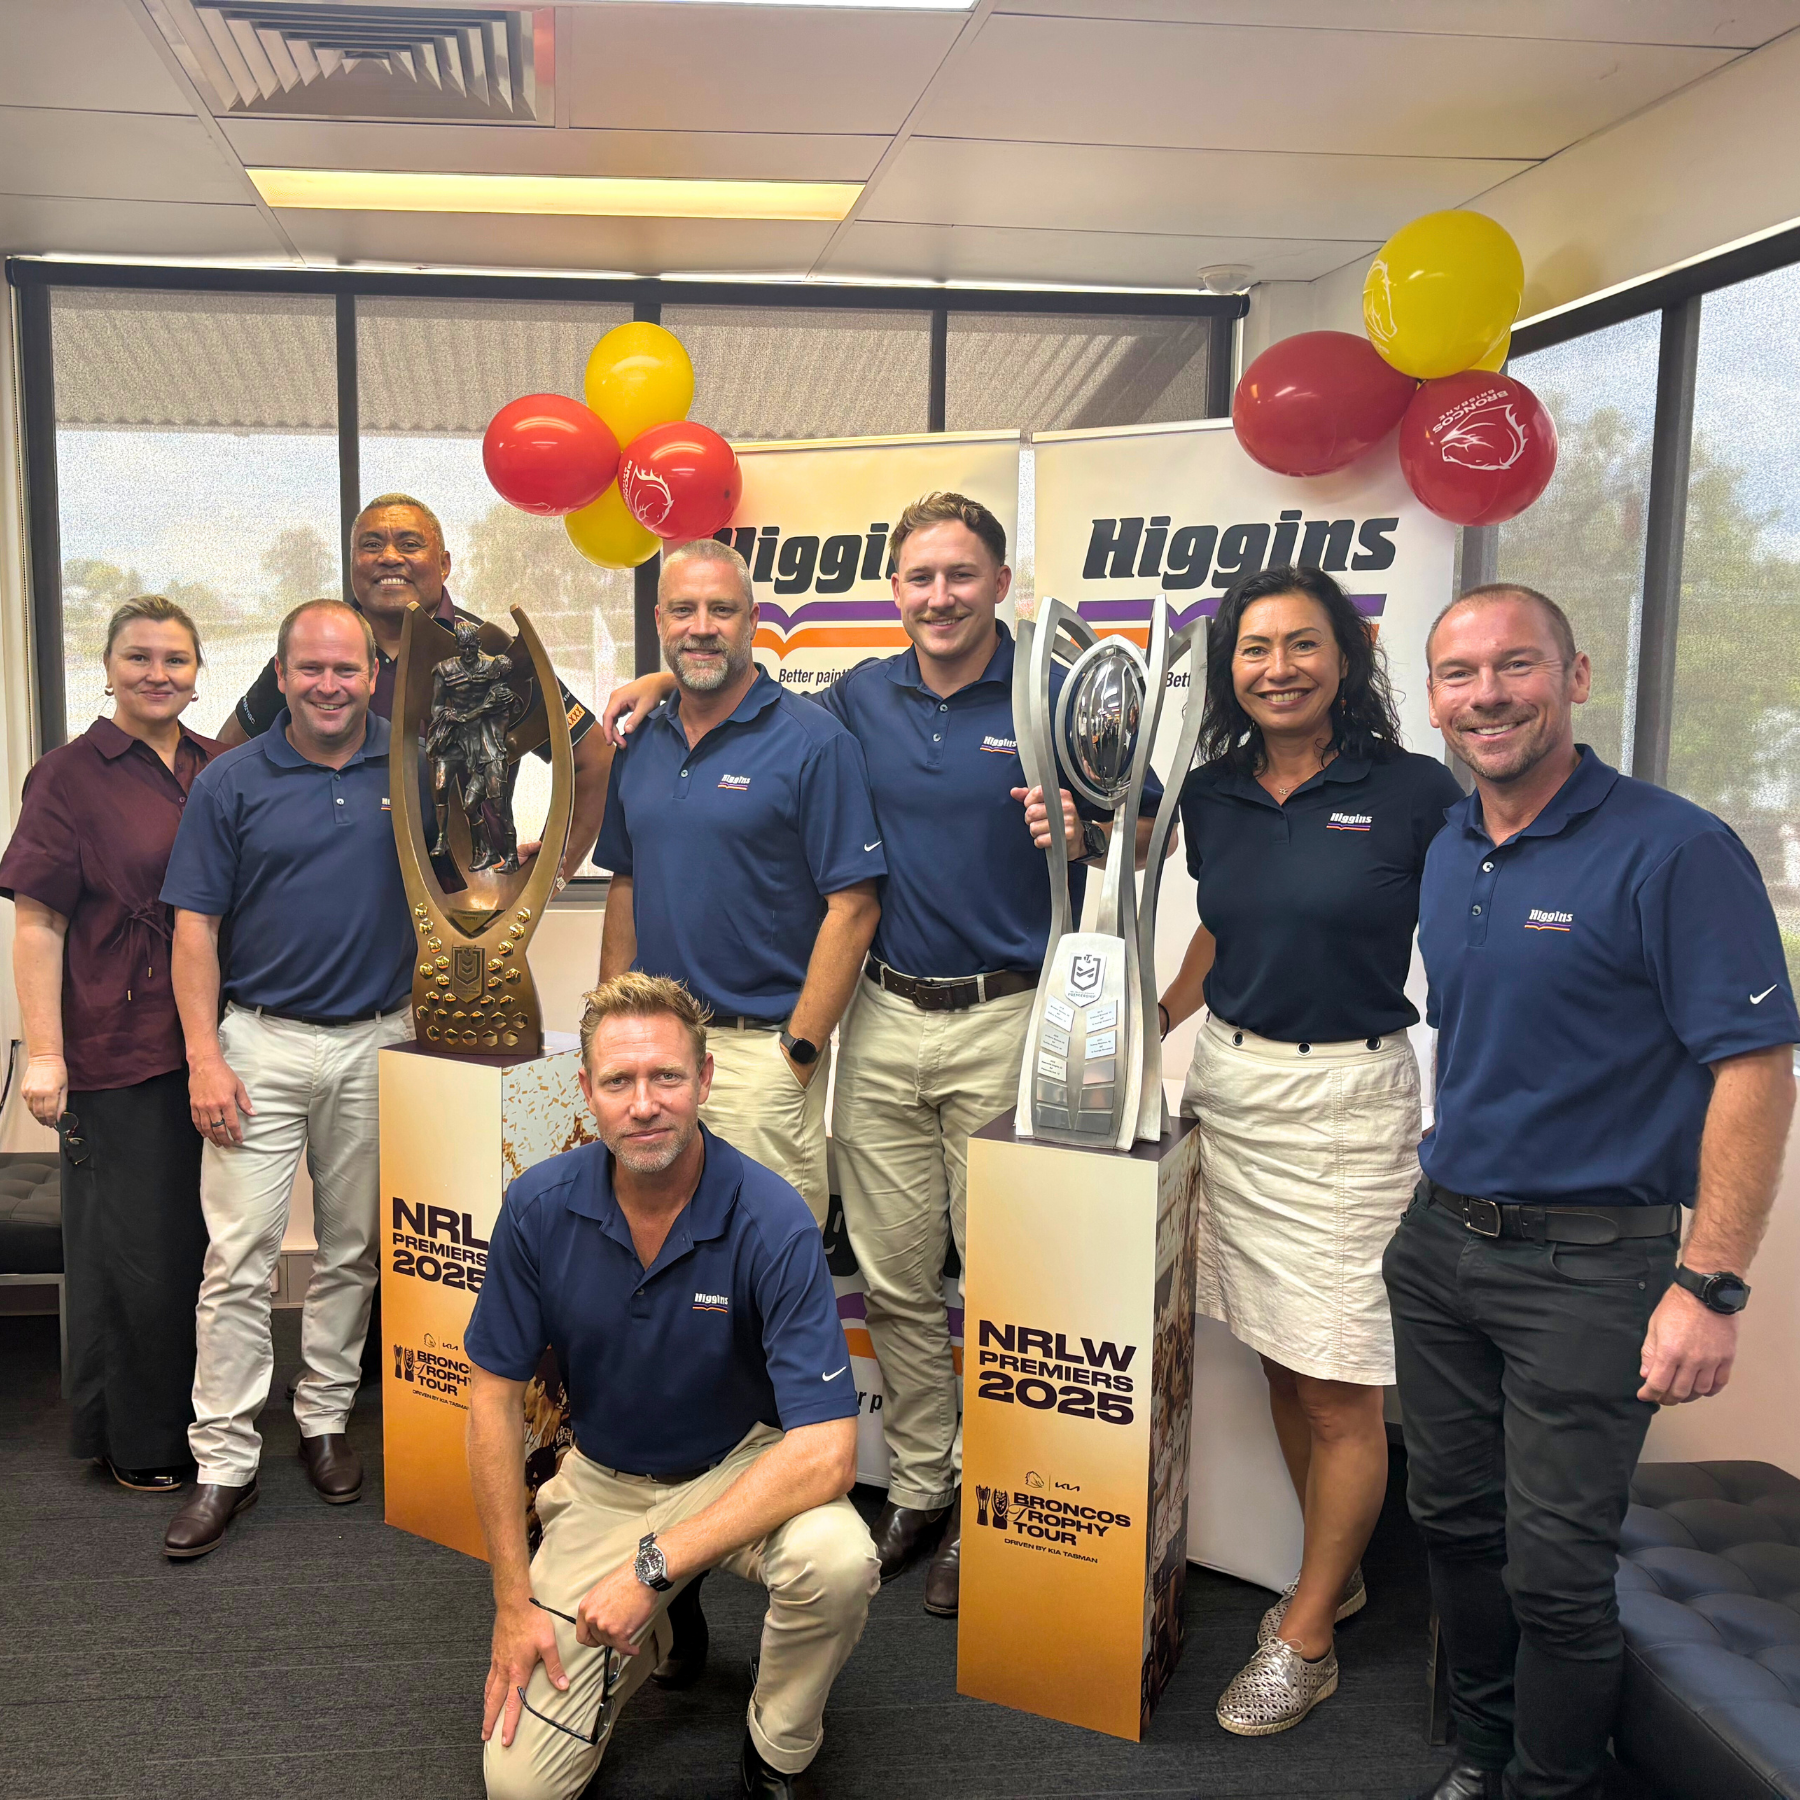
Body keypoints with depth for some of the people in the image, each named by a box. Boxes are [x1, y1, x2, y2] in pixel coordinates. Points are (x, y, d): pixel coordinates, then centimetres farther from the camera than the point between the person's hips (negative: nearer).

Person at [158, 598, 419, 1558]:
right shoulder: (232, 782, -1)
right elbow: (195, 924, -2)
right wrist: (204, 1058, -8)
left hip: (378, 1044, 2)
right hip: (261, 1044, -1)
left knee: (353, 1251, 12)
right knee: (239, 1256, -2)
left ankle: (327, 1420, 28)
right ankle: (224, 1462, 8)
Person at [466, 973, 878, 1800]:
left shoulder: (771, 1221, -26)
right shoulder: (540, 1206, -16)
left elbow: (825, 1453, -30)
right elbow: (495, 1393, -5)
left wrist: (654, 1566, -30)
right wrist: (513, 1599, -6)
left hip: (744, 1468, -2)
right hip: (604, 1479, 2)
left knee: (837, 1559, -35)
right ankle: (648, 1633, 23)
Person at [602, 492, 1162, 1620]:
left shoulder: (1059, 700, -4)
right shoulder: (864, 698, 8)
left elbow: (1148, 833, 0)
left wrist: (1080, 831, -21)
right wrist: (675, 678, 12)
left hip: (1007, 1021, -4)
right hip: (886, 1018, 4)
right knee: (894, 1272, 10)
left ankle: (984, 1504, 19)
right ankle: (918, 1486, 26)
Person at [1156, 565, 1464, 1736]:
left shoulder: (1413, 791, -9)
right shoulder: (1212, 794, 6)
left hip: (1352, 1098, -5)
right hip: (1229, 1083, 5)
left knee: (1339, 1388, 2)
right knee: (1278, 1361, 14)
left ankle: (1306, 1638, 19)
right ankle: (1338, 1575, 34)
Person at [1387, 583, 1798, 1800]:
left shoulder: (1676, 853, -14)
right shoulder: (1443, 854, 7)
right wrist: (1430, 1209, 13)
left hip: (1587, 1262, -6)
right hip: (1440, 1242, 7)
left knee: (1556, 1567, 3)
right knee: (1454, 1519, 17)